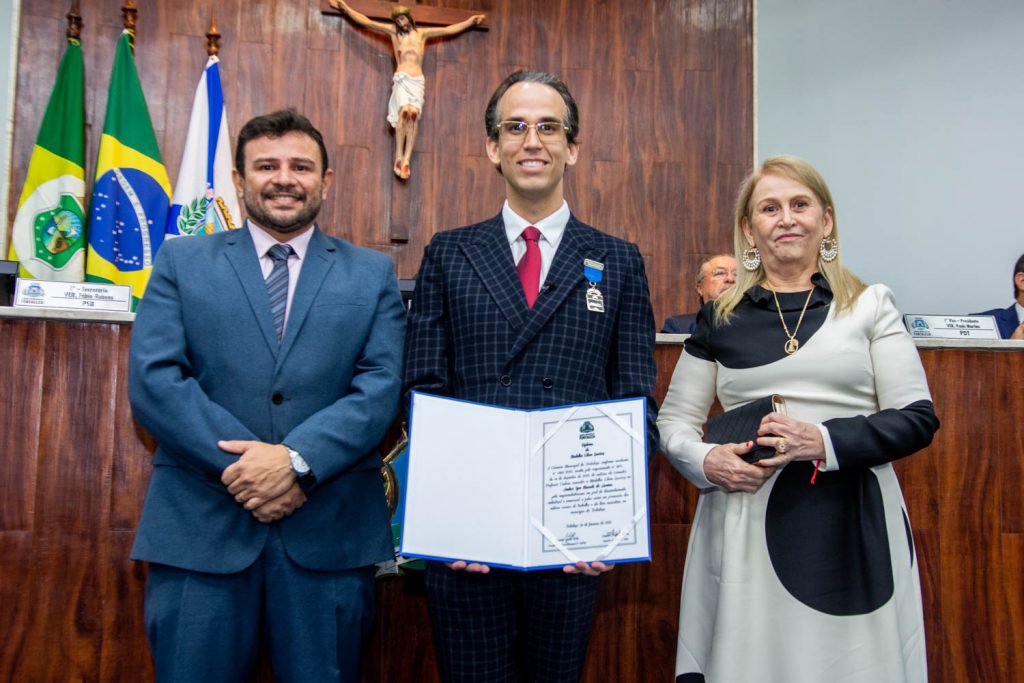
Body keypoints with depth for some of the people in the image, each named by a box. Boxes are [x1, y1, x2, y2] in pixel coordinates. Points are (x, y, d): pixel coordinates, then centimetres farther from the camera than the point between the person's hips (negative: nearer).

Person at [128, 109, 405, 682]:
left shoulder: (373, 274, 9)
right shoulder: (181, 262, 9)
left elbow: (381, 388, -2)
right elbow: (154, 380, -3)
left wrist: (298, 461, -16)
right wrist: (239, 467, -14)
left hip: (330, 533, 1)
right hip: (200, 528, 0)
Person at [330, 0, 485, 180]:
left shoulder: (422, 33, 20)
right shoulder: (393, 31, 16)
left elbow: (449, 30, 26)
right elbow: (365, 21, 15)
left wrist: (470, 21, 28)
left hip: (418, 80, 1)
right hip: (401, 79, -1)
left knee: (414, 113, -22)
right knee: (404, 111, -25)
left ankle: (407, 159, -26)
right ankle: (399, 157, -23)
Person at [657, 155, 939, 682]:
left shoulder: (870, 306, 5)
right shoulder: (721, 319, 8)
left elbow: (918, 418, 0)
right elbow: (674, 420, 11)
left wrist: (825, 442, -15)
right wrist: (705, 461, -10)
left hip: (854, 525, 0)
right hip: (745, 525, 1)